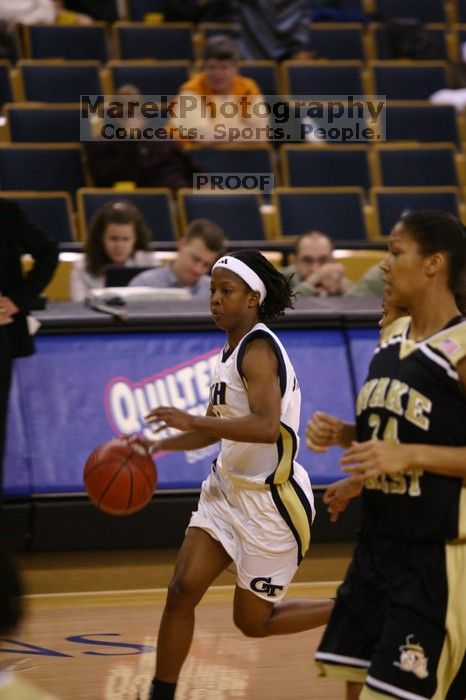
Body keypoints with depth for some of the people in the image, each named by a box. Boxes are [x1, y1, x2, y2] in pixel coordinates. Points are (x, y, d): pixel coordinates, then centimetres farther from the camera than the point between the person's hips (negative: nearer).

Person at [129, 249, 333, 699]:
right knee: (182, 590, -2)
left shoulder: (258, 349, -19)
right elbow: (216, 428, 20)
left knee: (253, 621, 3)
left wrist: (193, 422, -37)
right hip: (229, 489, 8)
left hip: (272, 498, -8)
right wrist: (162, 443, 5)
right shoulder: (232, 351, 10)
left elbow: (266, 426, -33)